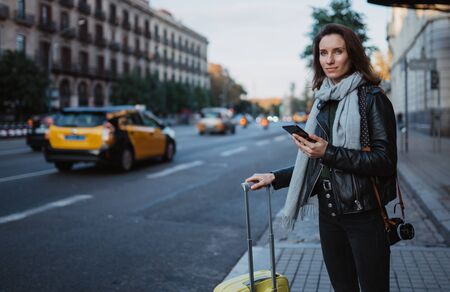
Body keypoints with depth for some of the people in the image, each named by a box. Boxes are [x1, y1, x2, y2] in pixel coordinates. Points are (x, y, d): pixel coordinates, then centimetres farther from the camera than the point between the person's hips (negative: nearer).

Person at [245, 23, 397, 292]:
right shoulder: (323, 101, 10)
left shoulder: (372, 98, -8)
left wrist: (330, 153, -22)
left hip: (364, 214, -6)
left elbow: (386, 162, -15)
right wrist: (274, 178, 11)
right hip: (328, 212, 6)